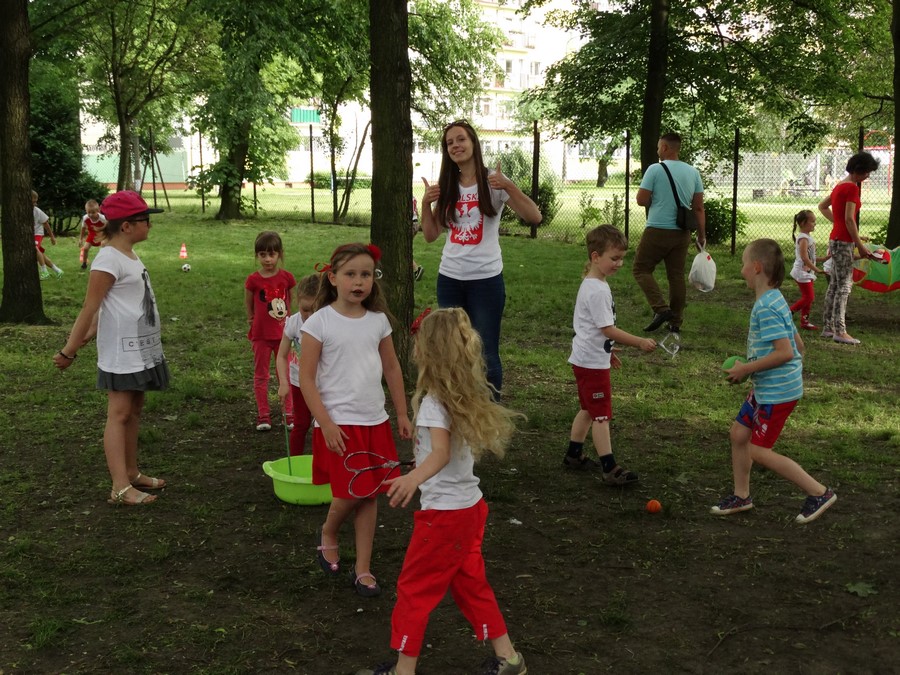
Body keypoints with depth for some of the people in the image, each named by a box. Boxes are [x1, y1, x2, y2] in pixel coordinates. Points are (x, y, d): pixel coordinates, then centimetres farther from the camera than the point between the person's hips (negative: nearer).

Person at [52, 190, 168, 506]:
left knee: (134, 410, 15)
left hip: (141, 349, 9)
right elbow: (90, 309, -16)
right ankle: (120, 487, -5)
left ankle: (132, 473, 25)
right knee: (119, 414, -7)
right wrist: (69, 351, -13)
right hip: (121, 352, -9)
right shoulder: (109, 260, -17)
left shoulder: (129, 256, 12)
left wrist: (84, 339, 13)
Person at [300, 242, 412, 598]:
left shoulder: (378, 320, 4)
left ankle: (363, 568, 19)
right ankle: (328, 534, 27)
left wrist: (402, 414, 13)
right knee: (350, 494, -6)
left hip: (375, 422, 5)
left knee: (370, 495, 7)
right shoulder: (319, 322, -9)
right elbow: (306, 378, -9)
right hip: (339, 424, -4)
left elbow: (392, 368, 14)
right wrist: (326, 424, -14)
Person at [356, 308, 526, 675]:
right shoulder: (466, 396, 4)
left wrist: (414, 477, -53)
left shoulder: (434, 402, -20)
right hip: (470, 505, 9)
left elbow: (441, 454, -35)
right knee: (470, 584, 21)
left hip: (444, 512, -9)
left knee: (413, 588, 5)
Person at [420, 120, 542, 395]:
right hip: (449, 279, 4)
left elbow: (534, 217, -13)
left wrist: (509, 186, -25)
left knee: (487, 353, -1)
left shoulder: (493, 182, -5)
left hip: (486, 279, -4)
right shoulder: (446, 187, 8)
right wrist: (426, 203, -7)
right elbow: (430, 235, 8)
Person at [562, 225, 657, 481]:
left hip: (586, 359, 10)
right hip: (593, 362, -10)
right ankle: (609, 468, -4)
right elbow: (608, 329, -23)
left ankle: (574, 455, 30)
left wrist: (609, 350, 27)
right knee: (601, 415, -7)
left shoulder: (592, 284, 11)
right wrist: (640, 343, -20)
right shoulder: (598, 290, -22)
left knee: (588, 410, 20)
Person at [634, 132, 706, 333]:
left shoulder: (655, 169, -9)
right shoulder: (693, 172, 7)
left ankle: (661, 308, -9)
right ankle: (675, 322, 14)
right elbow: (698, 207, 6)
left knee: (641, 269, 7)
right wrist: (702, 235, 12)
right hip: (682, 233, 5)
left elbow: (641, 200, -10)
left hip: (657, 231, -5)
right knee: (677, 275, 11)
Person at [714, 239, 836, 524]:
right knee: (739, 433, 15)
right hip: (766, 388, 10)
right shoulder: (775, 300, 9)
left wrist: (746, 369, -20)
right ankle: (741, 496, 29)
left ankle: (819, 493, 6)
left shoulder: (766, 307, -22)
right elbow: (798, 345, 14)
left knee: (759, 451, -2)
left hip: (777, 393, -10)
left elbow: (785, 352, -29)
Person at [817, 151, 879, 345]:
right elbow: (849, 220, -19)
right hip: (844, 241, -10)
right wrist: (860, 245, -15)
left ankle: (828, 327, 15)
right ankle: (840, 331, -11)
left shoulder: (840, 186, 14)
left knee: (834, 284, 12)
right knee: (845, 284, -9)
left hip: (835, 239, 10)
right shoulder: (852, 187, -14)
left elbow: (822, 206, 28)